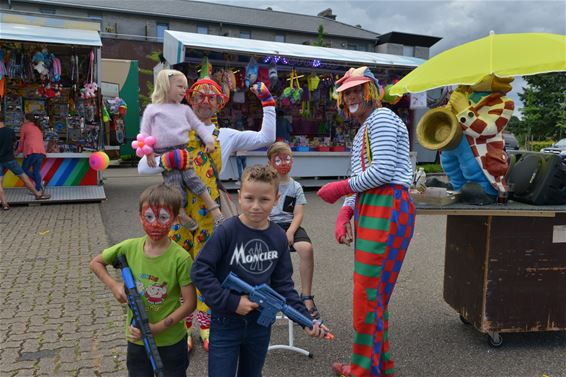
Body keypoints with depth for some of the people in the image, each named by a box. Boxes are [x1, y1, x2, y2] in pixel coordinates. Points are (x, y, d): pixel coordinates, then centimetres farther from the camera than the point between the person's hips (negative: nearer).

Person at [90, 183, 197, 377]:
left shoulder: (180, 258, -21)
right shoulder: (129, 247, -11)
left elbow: (190, 303, -16)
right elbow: (96, 263, 6)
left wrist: (157, 328, -21)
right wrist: (113, 285, -10)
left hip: (171, 341, -3)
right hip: (137, 339, 3)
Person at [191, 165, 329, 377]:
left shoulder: (278, 237, -5)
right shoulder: (227, 231, -17)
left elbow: (283, 284, 0)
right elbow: (200, 270, -17)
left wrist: (305, 318, -8)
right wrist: (231, 302, -19)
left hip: (261, 324, 4)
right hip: (226, 324, -4)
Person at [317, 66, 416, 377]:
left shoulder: (381, 117, -4)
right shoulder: (363, 130, 25)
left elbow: (383, 170, -17)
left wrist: (342, 188, -8)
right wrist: (345, 213, 4)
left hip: (386, 207, -10)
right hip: (370, 207, 10)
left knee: (367, 291, -4)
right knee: (375, 291, 14)